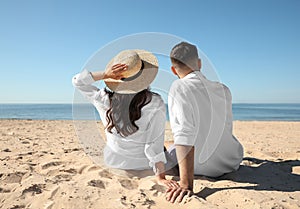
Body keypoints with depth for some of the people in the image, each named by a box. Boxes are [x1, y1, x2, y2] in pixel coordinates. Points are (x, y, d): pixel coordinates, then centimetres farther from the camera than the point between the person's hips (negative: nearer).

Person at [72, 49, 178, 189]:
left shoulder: (106, 100, -18)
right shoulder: (155, 103, -26)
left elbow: (77, 81, -5)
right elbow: (155, 144, -25)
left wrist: (105, 74, -20)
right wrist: (161, 177, -18)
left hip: (112, 161, 4)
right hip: (142, 165, -3)